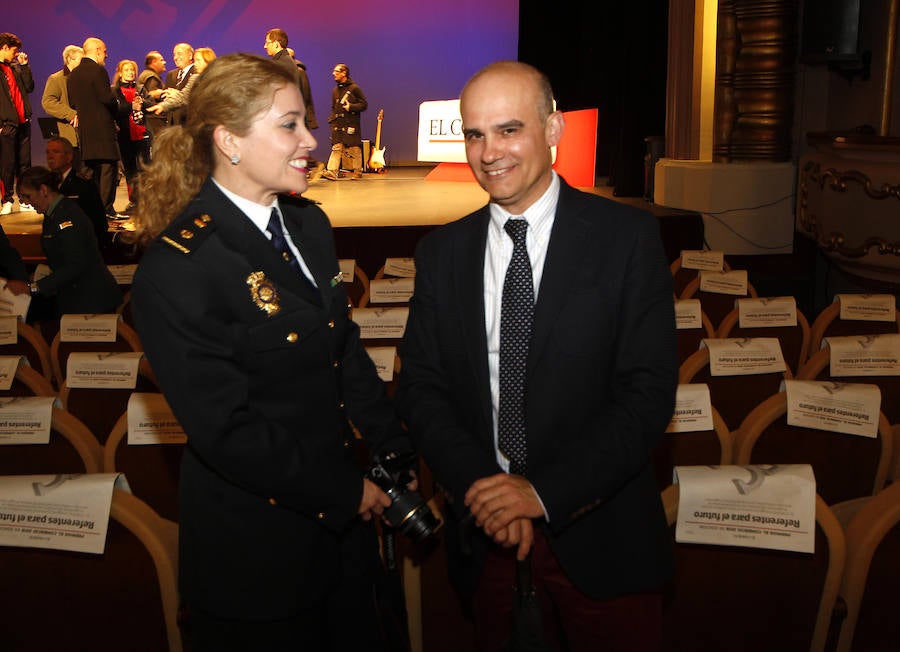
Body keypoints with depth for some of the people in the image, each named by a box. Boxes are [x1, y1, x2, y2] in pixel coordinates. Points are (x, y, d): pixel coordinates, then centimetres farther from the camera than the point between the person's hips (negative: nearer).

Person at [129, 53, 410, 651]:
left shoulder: (309, 224, 3)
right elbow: (225, 429, -21)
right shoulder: (177, 268, -21)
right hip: (255, 543, -7)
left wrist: (399, 456, 4)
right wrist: (345, 491, -14)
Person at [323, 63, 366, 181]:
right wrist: (331, 119, 12)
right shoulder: (335, 90, 18)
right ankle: (332, 172, -14)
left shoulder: (354, 88, -1)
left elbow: (364, 104, -3)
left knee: (354, 149, 0)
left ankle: (357, 171, 13)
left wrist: (351, 107, -15)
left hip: (351, 123, -5)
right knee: (336, 148, -5)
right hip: (337, 124, 5)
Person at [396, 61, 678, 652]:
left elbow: (650, 392, -12)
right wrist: (481, 487, -15)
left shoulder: (628, 238, -8)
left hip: (601, 535, -2)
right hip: (486, 531, 2)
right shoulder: (442, 253, 2)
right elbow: (421, 385, 0)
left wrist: (544, 491, -18)